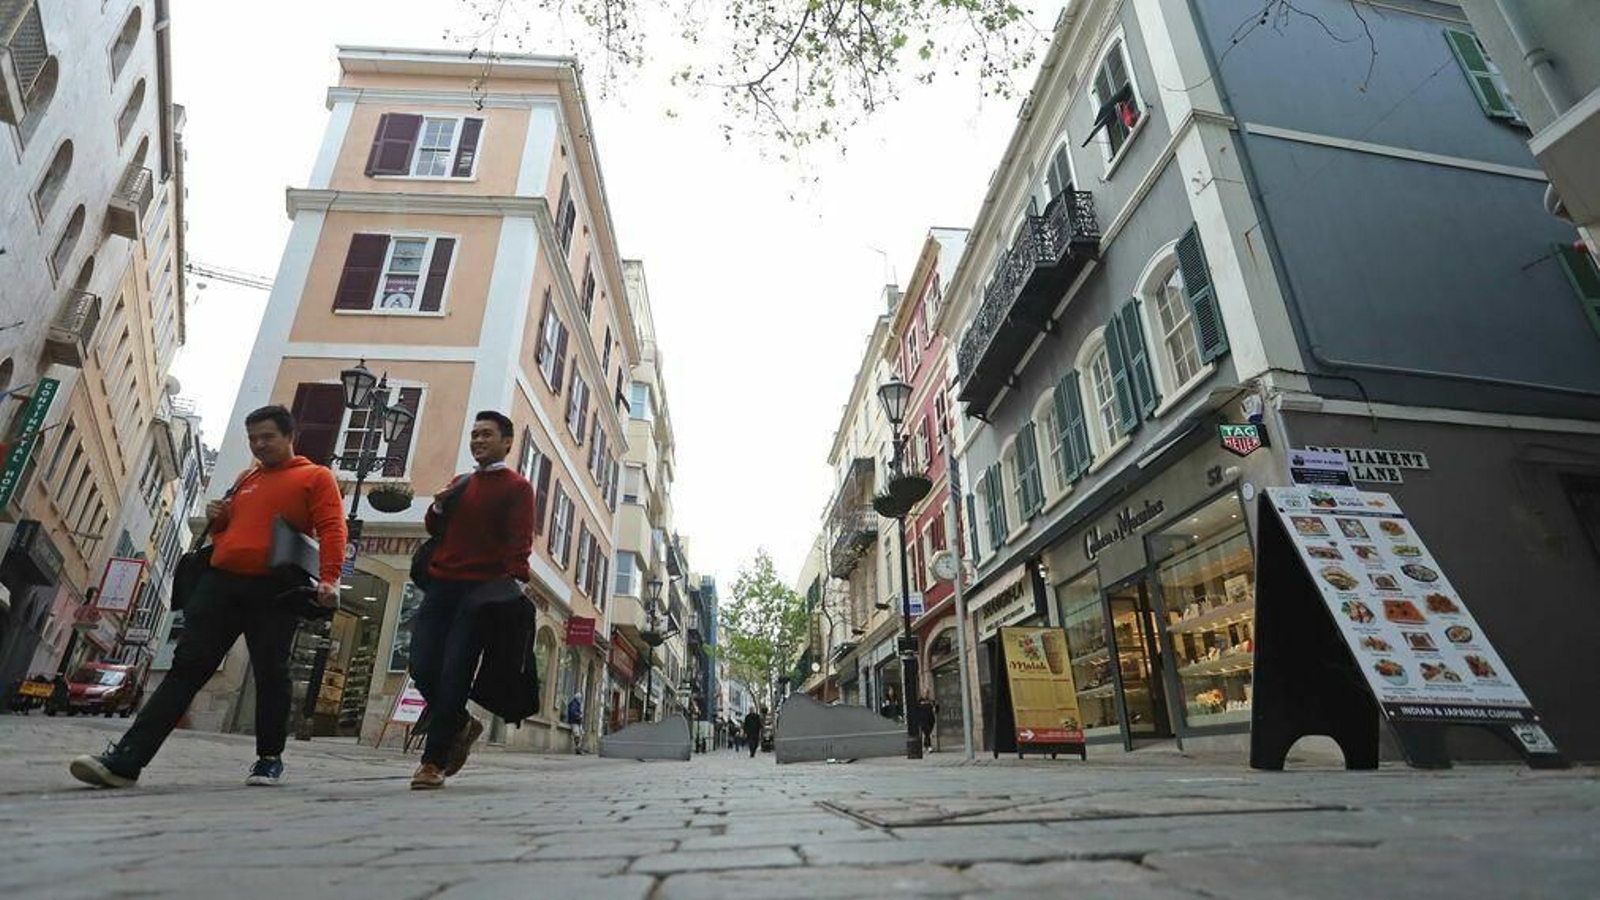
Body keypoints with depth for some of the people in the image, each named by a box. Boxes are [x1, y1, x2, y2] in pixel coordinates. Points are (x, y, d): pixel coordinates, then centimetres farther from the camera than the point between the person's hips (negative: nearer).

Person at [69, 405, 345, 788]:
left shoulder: (316, 477, 3)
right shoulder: (245, 481, 24)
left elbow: (331, 529, -9)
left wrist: (328, 579, -21)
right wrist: (216, 520, 9)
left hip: (274, 590, -6)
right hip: (219, 581, 6)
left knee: (270, 673, 0)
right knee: (187, 667, 2)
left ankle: (270, 759, 13)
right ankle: (126, 759, 3)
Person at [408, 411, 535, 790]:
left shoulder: (517, 487, 1)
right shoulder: (459, 484, 22)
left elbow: (520, 542, -9)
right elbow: (435, 531, 27)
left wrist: (516, 581, -25)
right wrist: (438, 507, 5)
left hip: (482, 589, -6)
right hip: (441, 585, 6)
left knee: (454, 674, -7)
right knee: (423, 667, 0)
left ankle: (433, 762, 3)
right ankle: (462, 724, 25)